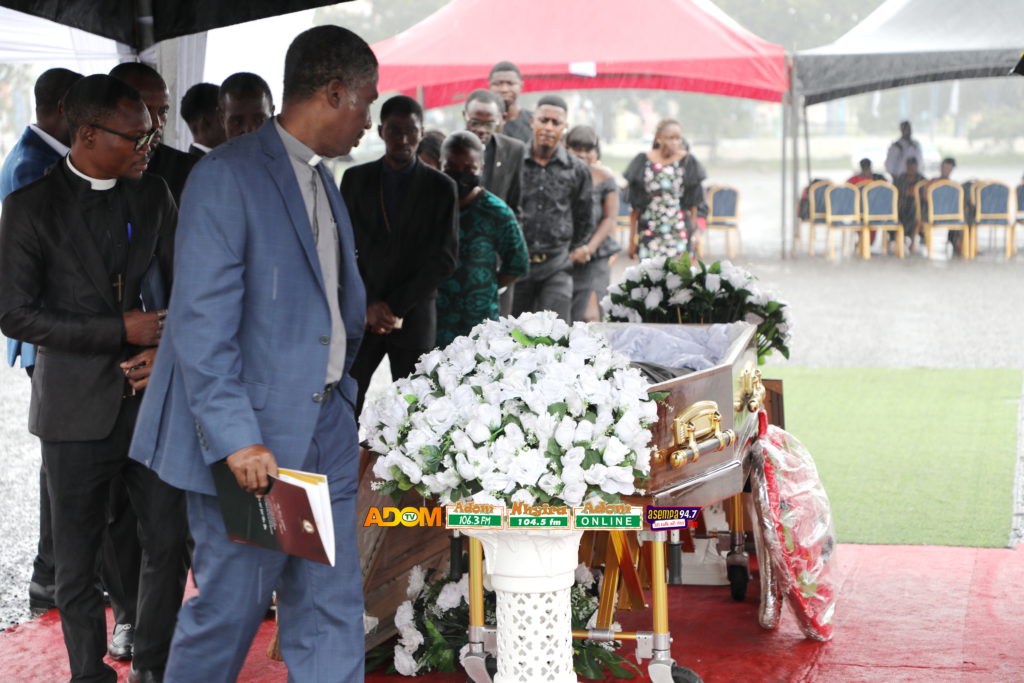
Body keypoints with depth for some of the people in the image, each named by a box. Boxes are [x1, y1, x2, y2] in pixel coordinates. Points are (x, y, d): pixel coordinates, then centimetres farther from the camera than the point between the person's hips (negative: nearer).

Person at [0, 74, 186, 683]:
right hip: (78, 407, -3)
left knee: (169, 543, 5)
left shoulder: (153, 194, 6)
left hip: (152, 397, 4)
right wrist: (120, 331, -15)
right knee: (79, 559, 6)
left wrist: (169, 351, -8)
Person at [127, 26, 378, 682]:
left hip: (324, 430, 8)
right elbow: (202, 323, -18)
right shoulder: (227, 177, -13)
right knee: (231, 606, 2)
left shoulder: (322, 183, 16)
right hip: (252, 437, -8)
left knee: (333, 614, 8)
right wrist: (237, 438, -22)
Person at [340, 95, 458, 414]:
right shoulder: (356, 179, 7)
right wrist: (368, 304, -7)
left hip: (414, 316, 0)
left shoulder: (440, 187, 4)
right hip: (361, 313, 1)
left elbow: (444, 259, -1)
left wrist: (397, 307, -7)